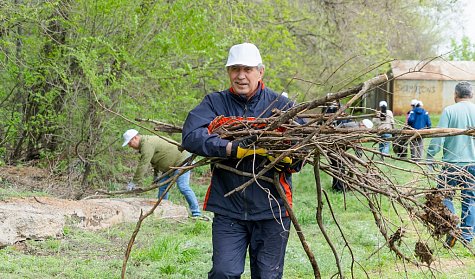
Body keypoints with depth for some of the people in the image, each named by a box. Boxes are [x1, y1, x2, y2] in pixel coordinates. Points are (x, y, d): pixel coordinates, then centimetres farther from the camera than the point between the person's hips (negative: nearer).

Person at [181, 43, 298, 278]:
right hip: (228, 208, 0)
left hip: (271, 208, 0)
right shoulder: (215, 103, 2)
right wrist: (233, 149, -26)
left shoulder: (281, 106, 2)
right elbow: (190, 136, -15)